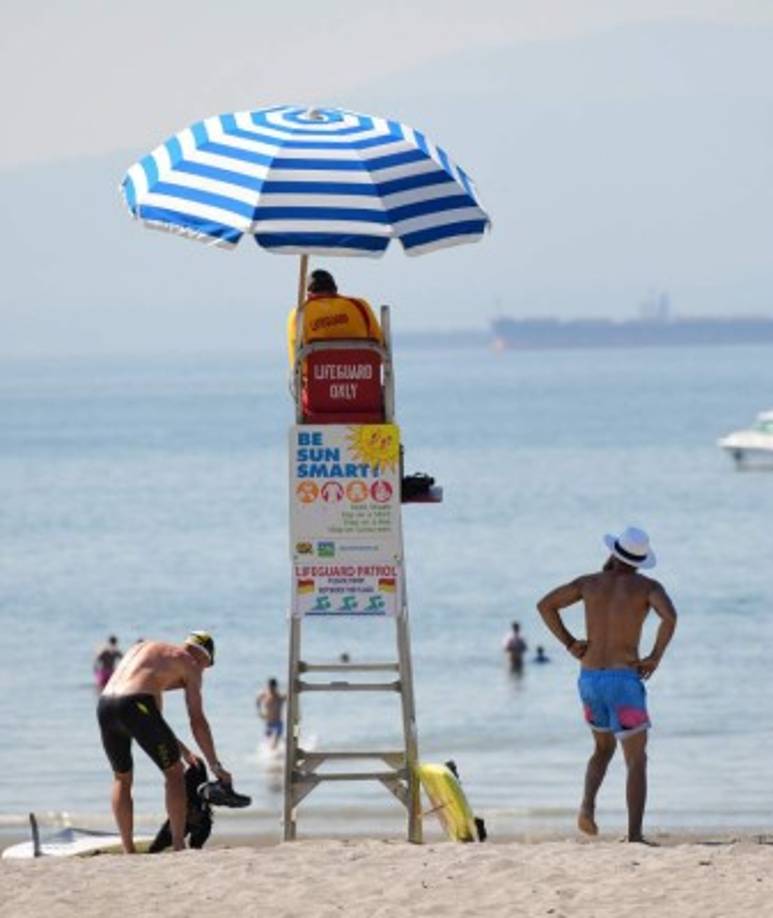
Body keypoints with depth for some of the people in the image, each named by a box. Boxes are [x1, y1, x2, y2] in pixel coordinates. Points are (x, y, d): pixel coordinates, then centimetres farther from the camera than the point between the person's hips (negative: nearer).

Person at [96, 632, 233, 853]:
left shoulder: (142, 649, 34)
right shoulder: (189, 664, 14)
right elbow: (197, 721, 10)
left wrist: (178, 746, 42)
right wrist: (215, 766, 17)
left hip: (105, 704, 6)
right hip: (135, 707, -6)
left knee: (122, 777, 24)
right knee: (174, 772, 11)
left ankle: (128, 851, 20)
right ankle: (178, 846, 7)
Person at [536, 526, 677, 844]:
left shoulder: (590, 582, 8)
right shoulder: (646, 586, -4)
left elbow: (545, 605, 9)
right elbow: (669, 616, -23)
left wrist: (569, 643, 8)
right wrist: (655, 657, -12)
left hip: (589, 678, 4)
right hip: (624, 679, -4)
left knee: (604, 748, 26)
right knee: (636, 760, 3)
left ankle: (588, 804, -1)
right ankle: (635, 835, -8)